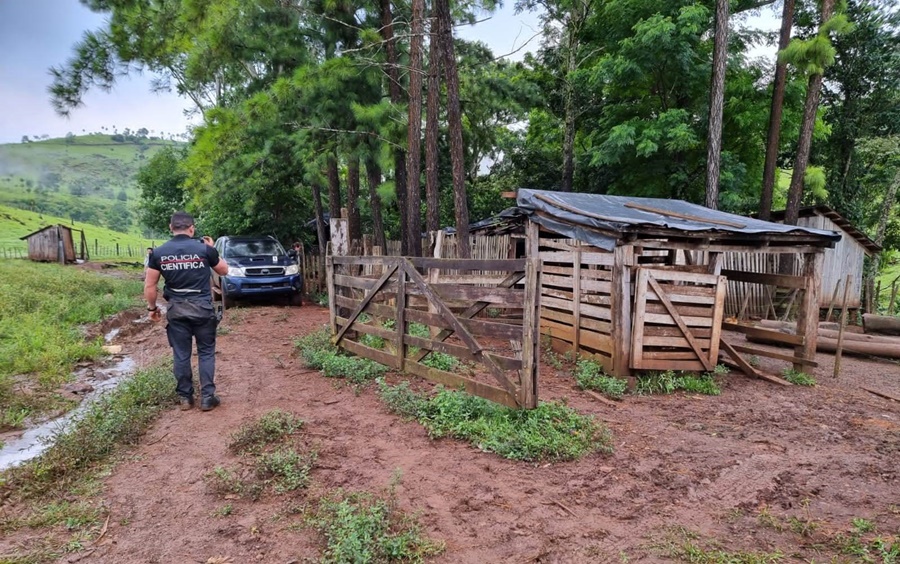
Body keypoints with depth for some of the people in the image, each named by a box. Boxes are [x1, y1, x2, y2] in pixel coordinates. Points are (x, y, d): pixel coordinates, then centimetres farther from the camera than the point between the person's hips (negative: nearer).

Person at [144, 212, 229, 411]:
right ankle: (207, 397, 8)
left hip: (176, 309, 2)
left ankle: (185, 397, 20)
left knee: (181, 354, 11)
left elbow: (149, 286, 1)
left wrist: (152, 307, 15)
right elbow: (224, 270, 9)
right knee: (206, 352, 8)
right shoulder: (204, 248, -7)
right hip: (202, 307, -1)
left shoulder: (158, 252, -2)